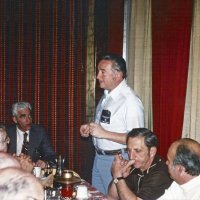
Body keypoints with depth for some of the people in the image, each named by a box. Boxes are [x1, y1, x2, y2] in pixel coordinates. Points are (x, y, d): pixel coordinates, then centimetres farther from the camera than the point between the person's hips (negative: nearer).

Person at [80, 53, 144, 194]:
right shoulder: (106, 95, 7)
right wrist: (90, 128, 4)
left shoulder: (130, 101, -21)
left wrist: (104, 133, -26)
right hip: (99, 157, 9)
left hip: (116, 161, -9)